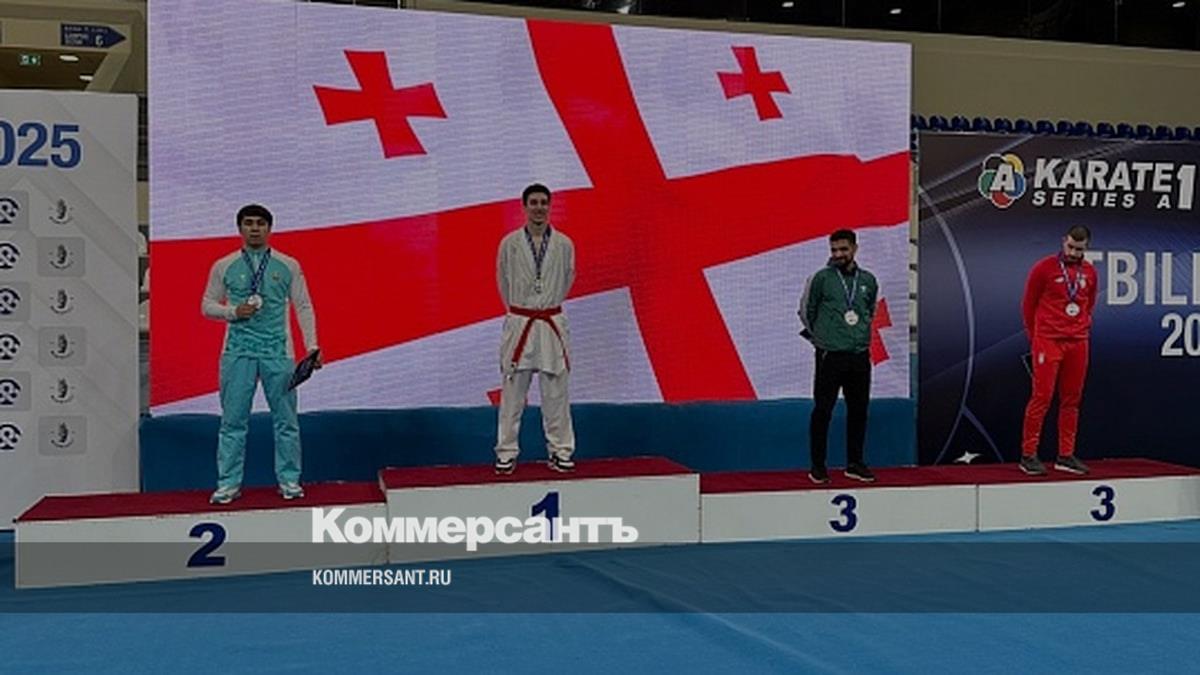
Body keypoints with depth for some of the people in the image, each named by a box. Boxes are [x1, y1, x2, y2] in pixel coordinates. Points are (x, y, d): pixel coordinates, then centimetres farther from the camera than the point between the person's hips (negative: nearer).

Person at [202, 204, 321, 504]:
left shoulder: (288, 266, 5)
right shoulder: (223, 267, 6)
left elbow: (303, 307, 6)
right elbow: (207, 305, 10)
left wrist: (312, 345, -3)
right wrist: (233, 311, -10)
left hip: (277, 351, 0)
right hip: (238, 352, 0)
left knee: (285, 418, 3)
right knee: (233, 420, 3)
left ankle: (289, 480, 13)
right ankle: (228, 483, 11)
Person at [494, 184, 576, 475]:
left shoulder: (564, 244, 1)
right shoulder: (509, 243, -1)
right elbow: (503, 282, 11)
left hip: (552, 324, 1)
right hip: (519, 323, -1)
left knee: (556, 393, 5)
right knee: (512, 393, 3)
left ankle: (560, 451, 15)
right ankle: (506, 453, 12)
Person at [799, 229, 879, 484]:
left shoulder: (868, 280, 8)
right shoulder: (822, 278, -4)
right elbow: (806, 311, 5)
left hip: (860, 355, 4)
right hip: (830, 355, -4)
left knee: (859, 411, 9)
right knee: (823, 411, -2)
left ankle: (855, 463, 20)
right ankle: (817, 466, 7)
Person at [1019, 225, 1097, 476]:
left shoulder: (1089, 272, 10)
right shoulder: (1044, 268, -4)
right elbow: (1028, 304, 2)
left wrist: (1083, 329, 13)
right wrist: (1035, 338, 7)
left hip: (1077, 343, 5)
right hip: (1048, 340, -5)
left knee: (1072, 399, 7)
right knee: (1042, 397, -8)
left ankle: (1066, 455, 16)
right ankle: (1028, 455, -2)